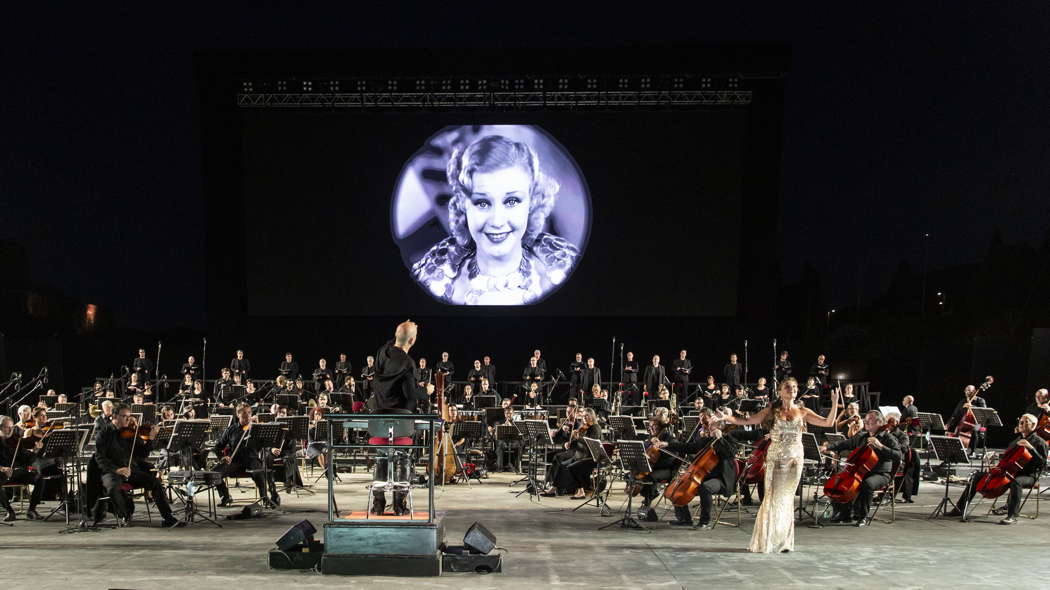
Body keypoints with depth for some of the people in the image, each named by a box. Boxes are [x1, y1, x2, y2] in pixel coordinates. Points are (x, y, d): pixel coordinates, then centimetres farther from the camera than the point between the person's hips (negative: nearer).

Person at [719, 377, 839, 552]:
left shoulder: (803, 412, 9)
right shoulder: (772, 410, 4)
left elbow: (828, 422, 5)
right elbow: (747, 421, 0)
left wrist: (835, 403, -5)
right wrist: (726, 417, -11)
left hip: (795, 458, 2)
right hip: (775, 457, -2)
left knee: (787, 497, 4)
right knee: (773, 496, -5)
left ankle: (783, 541, 14)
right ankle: (766, 540, 3)